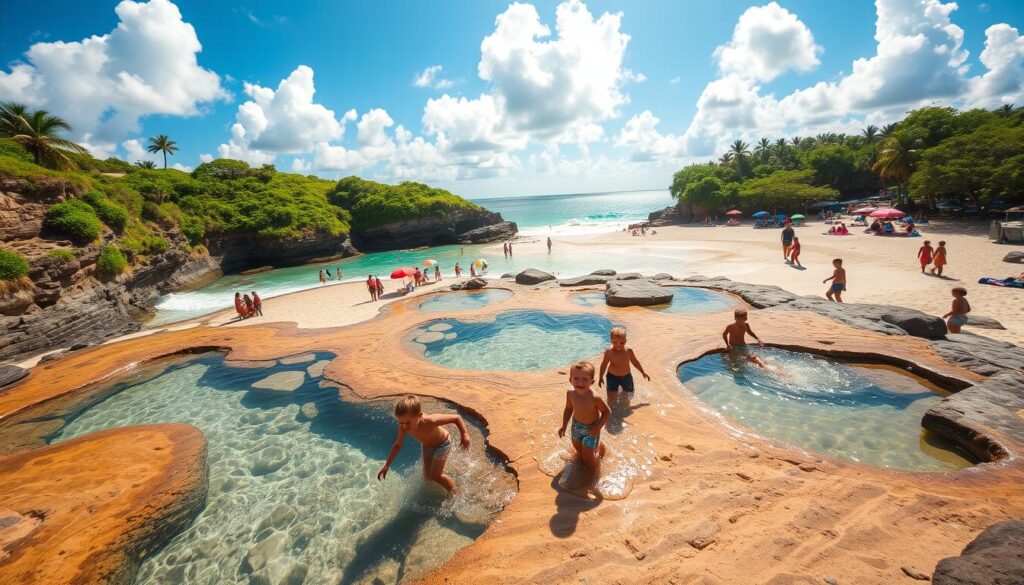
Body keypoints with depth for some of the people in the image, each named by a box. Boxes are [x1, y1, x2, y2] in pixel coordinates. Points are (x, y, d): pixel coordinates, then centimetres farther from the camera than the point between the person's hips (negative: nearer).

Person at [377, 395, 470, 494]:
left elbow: (456, 418, -35)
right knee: (427, 476, 10)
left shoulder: (430, 421, -45)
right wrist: (387, 465, -7)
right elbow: (397, 445, -10)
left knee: (435, 475, -6)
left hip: (442, 444, -5)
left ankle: (455, 492, 18)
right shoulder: (403, 427, -30)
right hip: (427, 445, 5)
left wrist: (464, 434, -41)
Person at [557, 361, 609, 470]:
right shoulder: (570, 394, -21)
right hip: (576, 426, 4)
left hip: (591, 429, -4)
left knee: (590, 465, 4)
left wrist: (598, 427, -23)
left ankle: (599, 446, 30)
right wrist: (564, 426, -2)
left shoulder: (594, 398, -35)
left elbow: (607, 412, -19)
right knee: (577, 448, 24)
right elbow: (569, 409, -1)